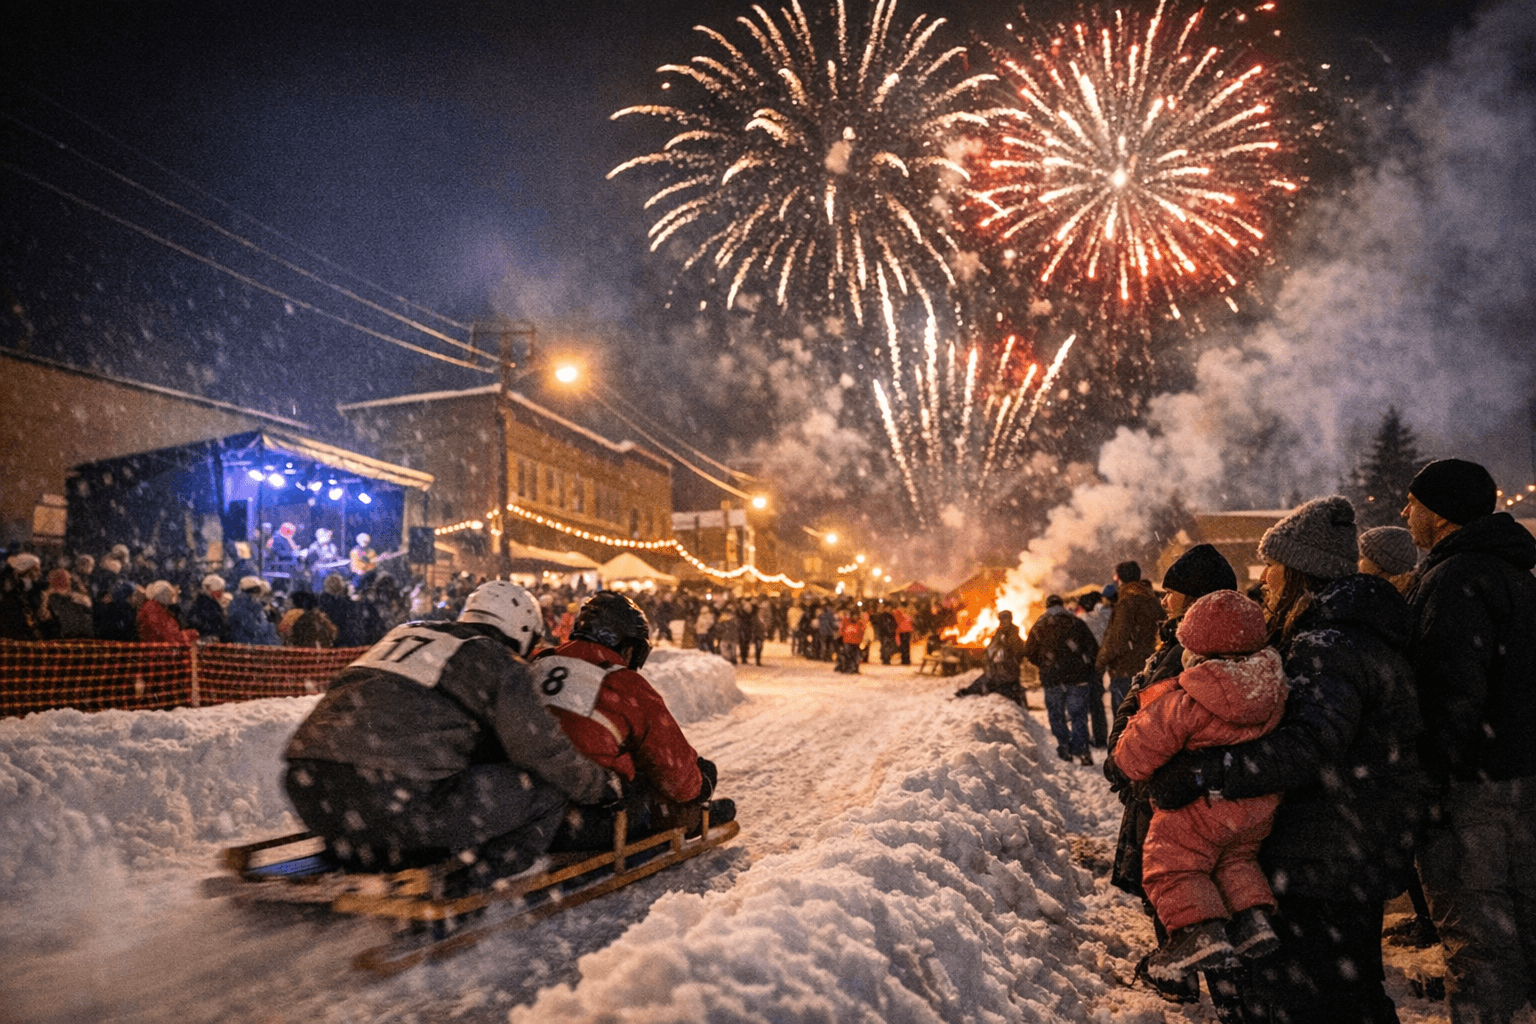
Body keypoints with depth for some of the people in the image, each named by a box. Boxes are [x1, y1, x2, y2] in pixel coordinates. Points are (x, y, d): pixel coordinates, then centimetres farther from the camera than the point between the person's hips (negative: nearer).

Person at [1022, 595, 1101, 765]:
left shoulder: (1039, 625, 7)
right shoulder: (1076, 622, 6)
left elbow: (1029, 652, 5)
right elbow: (1093, 648, 4)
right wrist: (1085, 665, 18)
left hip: (1051, 677, 0)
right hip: (1078, 676, 0)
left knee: (1056, 714, 12)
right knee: (1078, 714, 3)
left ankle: (1064, 747, 9)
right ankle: (1081, 750, -6)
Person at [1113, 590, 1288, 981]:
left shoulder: (1183, 703, -25)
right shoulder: (1273, 689, -7)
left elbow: (1134, 757, -17)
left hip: (1204, 805, -6)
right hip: (1260, 806, 7)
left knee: (1171, 865, 5)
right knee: (1236, 858, 28)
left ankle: (1199, 930, -8)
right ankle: (1253, 917, 16)